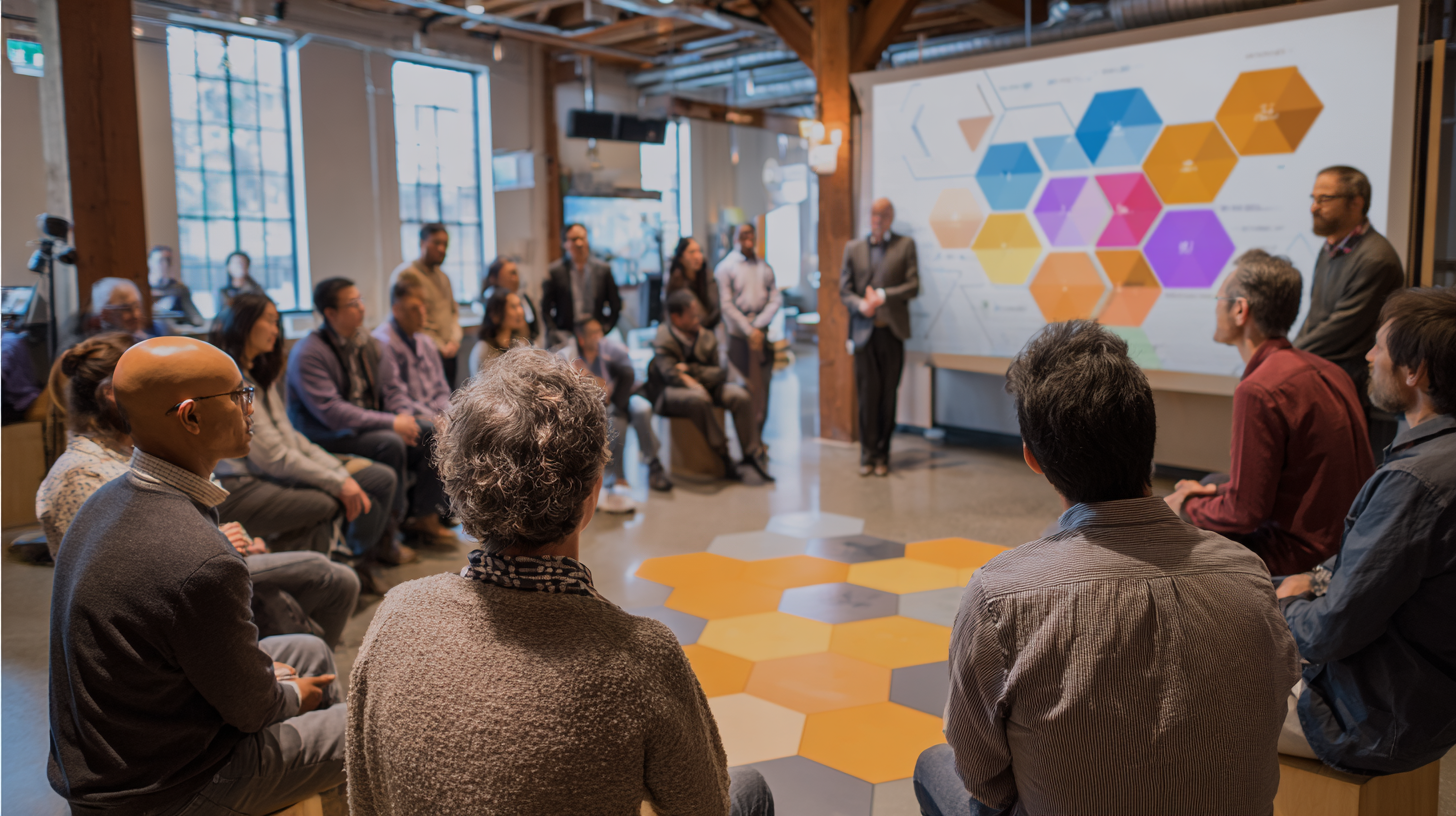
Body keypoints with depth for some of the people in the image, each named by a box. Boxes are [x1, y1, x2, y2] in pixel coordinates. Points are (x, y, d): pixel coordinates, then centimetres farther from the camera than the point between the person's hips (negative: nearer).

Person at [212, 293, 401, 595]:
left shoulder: (261, 375, 17)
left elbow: (292, 439, 12)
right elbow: (275, 458, -17)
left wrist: (344, 476, 1)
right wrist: (339, 484, -13)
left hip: (274, 475, 10)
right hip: (241, 488, -10)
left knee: (383, 479, 3)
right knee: (325, 503, -36)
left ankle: (364, 564, 20)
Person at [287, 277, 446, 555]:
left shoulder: (367, 344, 10)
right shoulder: (308, 353, -15)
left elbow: (382, 393, 16)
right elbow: (330, 411, -25)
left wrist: (403, 418, -8)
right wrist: (392, 423, -27)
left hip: (367, 426, 8)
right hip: (326, 437, -8)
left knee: (429, 436, -8)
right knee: (390, 443, -31)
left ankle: (424, 517, 1)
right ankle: (386, 535, -22)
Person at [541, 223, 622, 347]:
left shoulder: (603, 270, 9)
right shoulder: (555, 272, 3)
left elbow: (616, 305, 13)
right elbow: (545, 309, 4)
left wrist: (605, 330, 2)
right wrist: (556, 336, -6)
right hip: (566, 338, -2)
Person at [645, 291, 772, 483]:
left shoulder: (706, 337, 2)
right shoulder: (663, 340, -12)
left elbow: (718, 372, -1)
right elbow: (670, 375, -23)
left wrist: (690, 369, -15)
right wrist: (695, 386, -32)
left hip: (704, 386, 6)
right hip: (670, 392, -5)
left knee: (741, 396, -17)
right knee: (699, 399, -39)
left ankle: (752, 453, -5)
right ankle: (722, 454, -25)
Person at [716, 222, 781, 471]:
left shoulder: (765, 267, 12)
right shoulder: (726, 266, 0)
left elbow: (777, 298, 5)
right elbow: (726, 304, -7)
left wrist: (759, 324, -8)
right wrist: (749, 331, -12)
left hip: (761, 333, 4)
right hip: (738, 335, -4)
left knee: (762, 388, 3)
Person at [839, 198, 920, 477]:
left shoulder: (905, 245, 8)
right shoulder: (853, 248, 13)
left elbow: (913, 286, -1)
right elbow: (844, 289, 8)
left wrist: (883, 296, -13)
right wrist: (860, 305, -11)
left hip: (892, 331, -1)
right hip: (864, 331, 1)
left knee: (888, 395, 3)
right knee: (868, 394, -2)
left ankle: (882, 455, 12)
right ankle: (867, 455, 7)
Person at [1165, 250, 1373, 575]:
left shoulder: (1259, 391, -24)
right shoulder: (1325, 369, 4)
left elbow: (1245, 512, -20)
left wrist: (1188, 507, -3)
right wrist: (1219, 490, 13)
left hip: (1301, 554, -9)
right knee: (1212, 483, 23)